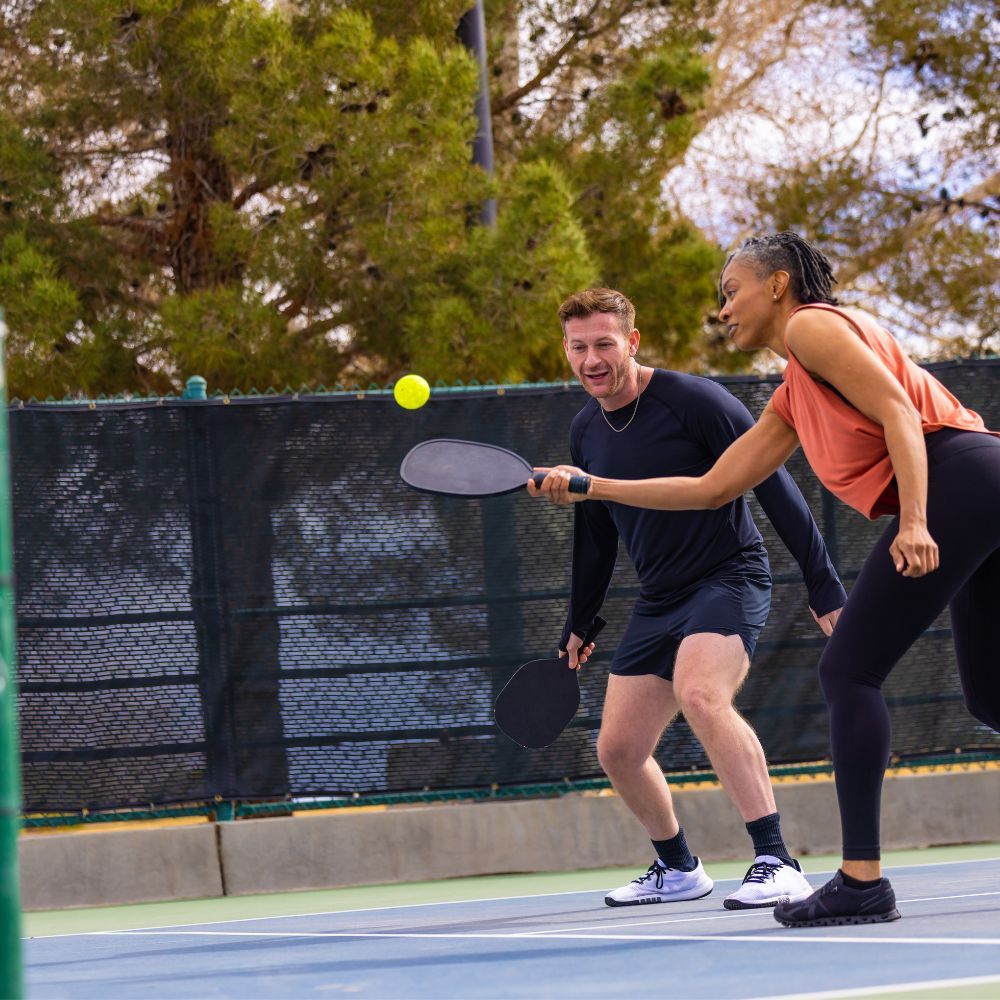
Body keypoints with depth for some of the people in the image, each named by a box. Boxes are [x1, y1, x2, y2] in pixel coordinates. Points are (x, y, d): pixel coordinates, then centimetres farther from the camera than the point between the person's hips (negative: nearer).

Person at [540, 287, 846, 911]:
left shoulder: (691, 401, -14)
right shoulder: (586, 432, 8)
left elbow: (775, 487, -14)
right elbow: (596, 533, 24)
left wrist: (825, 589, -17)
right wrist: (580, 624, 29)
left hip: (730, 577, -8)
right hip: (660, 602, 8)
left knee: (700, 694, -35)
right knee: (618, 750, 6)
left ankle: (778, 864, -37)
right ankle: (678, 870, 32)